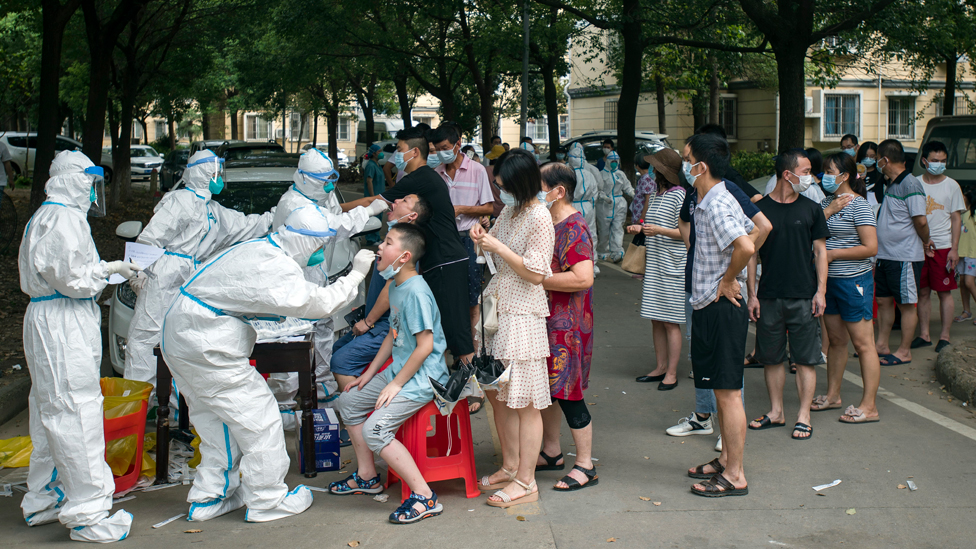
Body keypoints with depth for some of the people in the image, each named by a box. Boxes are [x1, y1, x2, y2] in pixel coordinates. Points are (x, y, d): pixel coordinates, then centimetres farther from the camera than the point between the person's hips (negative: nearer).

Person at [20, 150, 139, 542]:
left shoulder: (47, 216, 18)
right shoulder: (64, 218, -15)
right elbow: (72, 277, -21)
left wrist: (107, 268, 13)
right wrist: (110, 270, -7)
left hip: (50, 322, 11)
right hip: (63, 325, -11)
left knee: (51, 411, 18)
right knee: (76, 411, -10)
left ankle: (43, 501, 30)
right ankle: (89, 513, -7)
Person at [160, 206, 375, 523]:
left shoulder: (260, 249, 12)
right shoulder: (274, 265, -21)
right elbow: (317, 304, -20)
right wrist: (355, 276, -11)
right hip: (204, 345, -11)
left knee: (217, 419, 18)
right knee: (258, 416, -2)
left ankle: (209, 498, 24)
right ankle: (267, 502, 7)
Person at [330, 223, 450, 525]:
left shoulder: (416, 291, -22)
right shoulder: (395, 286, 9)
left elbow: (425, 345, -23)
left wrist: (396, 384, -18)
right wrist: (370, 373, 18)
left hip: (423, 377, -11)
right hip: (399, 370, 11)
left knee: (375, 430, -22)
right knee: (349, 401, 17)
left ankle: (424, 497, -15)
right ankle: (367, 476, 28)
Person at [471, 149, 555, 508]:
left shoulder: (539, 218, -14)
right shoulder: (509, 211, 11)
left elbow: (535, 273, -18)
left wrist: (499, 247, -16)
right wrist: (482, 239, 4)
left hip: (521, 314, -9)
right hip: (496, 307, 9)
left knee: (524, 402, -2)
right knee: (497, 394, 15)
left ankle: (525, 482, 5)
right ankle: (510, 467, 28)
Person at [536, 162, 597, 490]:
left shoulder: (574, 229, -18)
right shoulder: (548, 223, 13)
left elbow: (583, 278, -29)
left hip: (567, 324, -9)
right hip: (546, 319, 10)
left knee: (566, 391, -4)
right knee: (546, 387, 16)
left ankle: (585, 466, 6)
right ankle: (551, 451, 31)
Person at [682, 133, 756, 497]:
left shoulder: (718, 205, -19)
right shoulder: (708, 203, 12)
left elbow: (746, 247, -34)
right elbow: (754, 233, 23)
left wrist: (728, 281, -19)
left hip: (722, 308, -11)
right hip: (709, 307, 11)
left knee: (728, 392, -3)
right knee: (720, 391, 18)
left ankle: (735, 476, 5)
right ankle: (726, 460, 30)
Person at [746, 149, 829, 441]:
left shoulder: (811, 209, 4)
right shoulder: (760, 209, 1)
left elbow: (820, 251, 6)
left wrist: (821, 291, -2)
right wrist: (751, 293, 0)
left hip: (804, 297, 0)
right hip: (769, 296, 0)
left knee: (805, 358, 0)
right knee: (771, 357, 8)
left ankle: (803, 416, 8)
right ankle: (776, 411, 21)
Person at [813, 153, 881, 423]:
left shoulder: (858, 205, -12)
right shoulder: (827, 202, 12)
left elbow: (871, 248, -18)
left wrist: (833, 254, -14)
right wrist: (828, 212, -9)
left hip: (853, 281, -8)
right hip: (828, 279, 8)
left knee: (863, 343, -3)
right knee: (836, 340, 16)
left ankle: (869, 406, 0)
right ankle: (833, 394, 26)